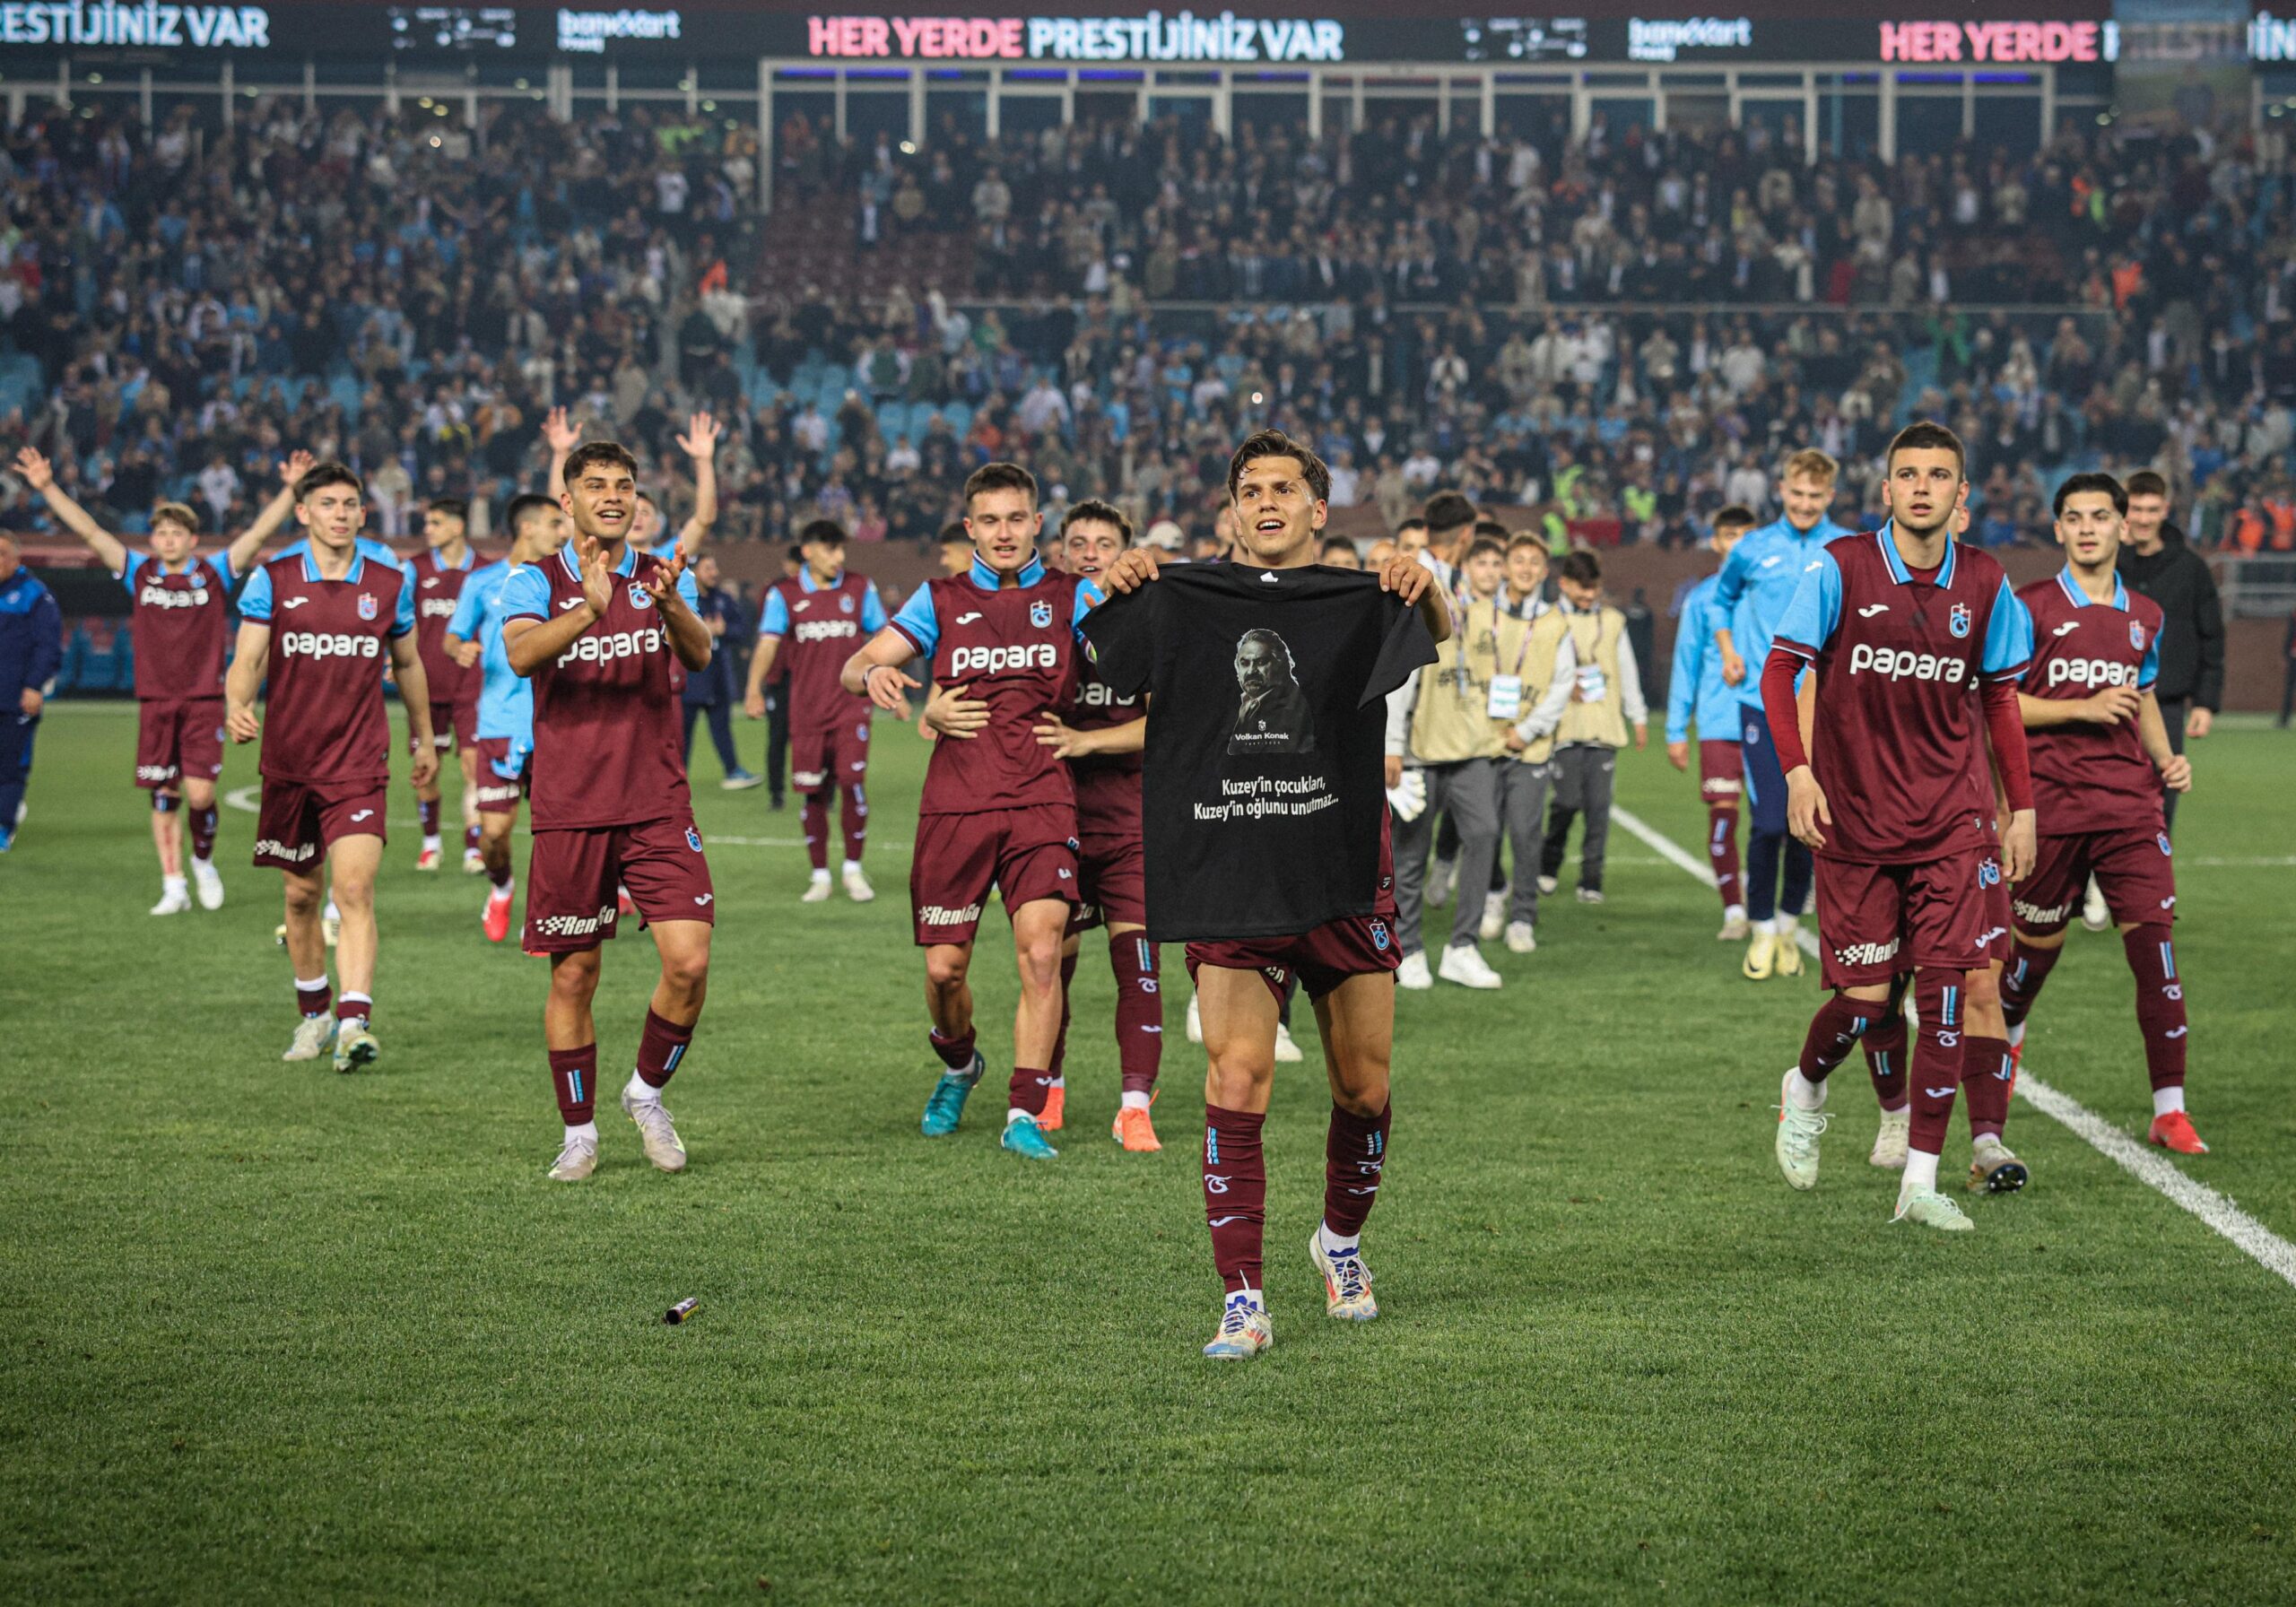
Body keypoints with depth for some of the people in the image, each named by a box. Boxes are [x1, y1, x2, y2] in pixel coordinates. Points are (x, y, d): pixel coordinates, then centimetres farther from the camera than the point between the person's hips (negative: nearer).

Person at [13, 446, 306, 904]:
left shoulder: (215, 573, 2)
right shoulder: (139, 573, 5)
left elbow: (259, 532, -4)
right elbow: (89, 530, 4)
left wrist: (290, 489, -15)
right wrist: (47, 487, -2)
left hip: (204, 700, -2)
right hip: (155, 702, 2)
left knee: (200, 793, -10)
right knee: (164, 797, 2)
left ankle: (204, 858, 18)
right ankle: (174, 886, 10)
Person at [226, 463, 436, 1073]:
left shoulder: (390, 584, 3)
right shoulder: (272, 581, -1)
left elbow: (408, 664, 17)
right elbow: (247, 660, -6)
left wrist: (424, 739, 26)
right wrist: (237, 706, -27)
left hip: (358, 765, -1)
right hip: (288, 764, 1)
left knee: (354, 890, -16)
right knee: (302, 895, 11)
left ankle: (355, 1022, -24)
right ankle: (314, 1014, 30)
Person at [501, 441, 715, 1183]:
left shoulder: (661, 579, 6)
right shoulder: (535, 581, 0)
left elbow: (698, 655, -12)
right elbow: (521, 653, -20)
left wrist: (672, 605, -34)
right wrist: (590, 610, -38)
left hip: (659, 808, 1)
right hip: (569, 811, -1)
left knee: (689, 961, -10)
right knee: (574, 976, 3)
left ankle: (647, 1093, 13)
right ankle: (579, 1132, 17)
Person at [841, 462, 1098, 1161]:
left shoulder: (1071, 596, 8)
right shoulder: (941, 599, 10)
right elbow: (855, 668, 5)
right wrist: (873, 672, -20)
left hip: (1041, 801, -1)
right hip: (954, 806, 1)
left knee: (1041, 953, -15)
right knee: (943, 966, 2)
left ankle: (1024, 1115, -10)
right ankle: (958, 1064, 34)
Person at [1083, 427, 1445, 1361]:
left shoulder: (1363, 602, 7)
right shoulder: (1179, 599, 8)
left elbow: (1441, 639, -6)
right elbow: (1094, 672, 17)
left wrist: (1428, 592, -26)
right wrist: (1107, 591, -2)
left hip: (1345, 877, 1)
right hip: (1227, 882, -1)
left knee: (1363, 1089, 8)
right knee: (1236, 1084, -10)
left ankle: (1342, 1242, 35)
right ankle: (1242, 1301, -6)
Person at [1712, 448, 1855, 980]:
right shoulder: (1754, 549, 6)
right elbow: (1722, 600, 23)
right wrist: (1728, 651, 10)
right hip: (1763, 700, 0)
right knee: (1768, 823, -8)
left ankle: (1788, 925, 22)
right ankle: (1761, 930, 6)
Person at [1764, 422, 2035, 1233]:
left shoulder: (1984, 584, 3)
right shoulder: (1841, 568, -6)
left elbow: (2000, 700, 14)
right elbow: (1779, 670, -4)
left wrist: (2021, 806, 10)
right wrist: (1796, 770, -17)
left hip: (1950, 817, 2)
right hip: (1854, 817, -2)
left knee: (1948, 985, -8)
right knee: (1866, 995, -1)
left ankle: (1921, 1181, -2)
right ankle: (1805, 1089, 34)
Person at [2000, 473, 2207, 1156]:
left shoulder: (2145, 616, 12)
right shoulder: (2031, 607, -3)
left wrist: (2166, 757, 7)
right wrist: (2084, 710, -15)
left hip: (2130, 803, 3)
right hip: (2050, 803, -3)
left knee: (2155, 936, -10)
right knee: (2038, 942, 9)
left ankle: (2170, 1109, -8)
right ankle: (2005, 1031, 44)